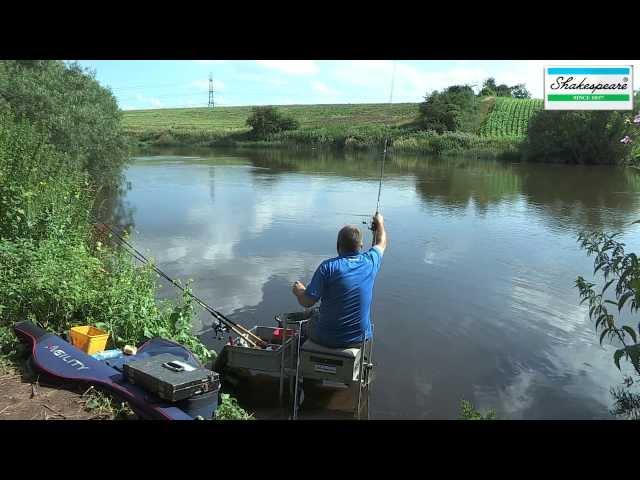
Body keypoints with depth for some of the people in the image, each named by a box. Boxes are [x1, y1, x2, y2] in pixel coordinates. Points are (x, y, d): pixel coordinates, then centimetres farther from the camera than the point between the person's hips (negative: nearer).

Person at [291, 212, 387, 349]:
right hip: (359, 339, 3)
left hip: (327, 339, -3)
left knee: (312, 321, 29)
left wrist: (298, 290, 5)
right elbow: (381, 244, 16)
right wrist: (380, 223, 35)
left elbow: (307, 302, -17)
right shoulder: (369, 262, -7)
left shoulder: (328, 267, -18)